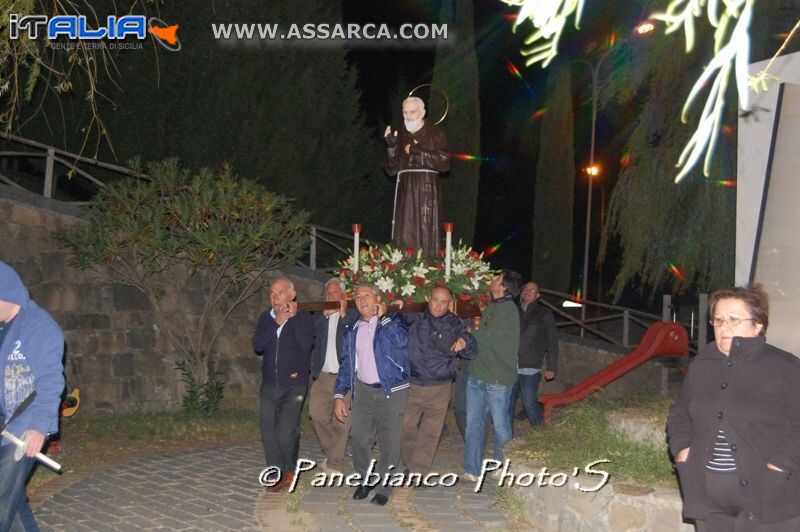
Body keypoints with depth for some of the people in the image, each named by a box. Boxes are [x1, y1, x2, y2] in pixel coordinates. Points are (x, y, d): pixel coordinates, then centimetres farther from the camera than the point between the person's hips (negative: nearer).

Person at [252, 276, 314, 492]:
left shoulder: (304, 318, -3)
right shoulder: (266, 318, 8)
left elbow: (306, 345, -18)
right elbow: (257, 346, -4)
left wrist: (293, 318, -15)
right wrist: (276, 323, -12)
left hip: (294, 385, -4)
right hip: (269, 385, 4)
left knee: (286, 432, -15)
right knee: (268, 432, 3)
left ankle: (290, 470, 9)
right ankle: (278, 474, 18)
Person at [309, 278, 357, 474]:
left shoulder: (352, 315, 4)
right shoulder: (319, 317, 13)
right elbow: (311, 333, -4)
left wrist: (343, 315, -13)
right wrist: (325, 314, -11)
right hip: (322, 376, 3)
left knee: (341, 421, -3)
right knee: (317, 414, -3)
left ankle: (334, 463, 6)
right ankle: (331, 451, 19)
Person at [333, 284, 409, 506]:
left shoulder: (392, 321, -1)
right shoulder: (352, 331, 12)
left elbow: (402, 341, -22)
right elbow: (346, 364, 12)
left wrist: (383, 317, -13)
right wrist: (339, 395, 4)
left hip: (392, 390, -4)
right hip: (363, 390, 4)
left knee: (390, 442, 0)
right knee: (359, 438, 4)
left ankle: (383, 487, 12)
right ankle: (365, 480, 24)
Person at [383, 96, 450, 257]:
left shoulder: (435, 133, 3)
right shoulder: (400, 135, 15)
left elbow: (444, 162, -8)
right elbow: (391, 169, 10)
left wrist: (418, 151, -12)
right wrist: (391, 147, -5)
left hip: (427, 189, -4)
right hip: (405, 190, 4)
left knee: (426, 230, -9)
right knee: (404, 233, -4)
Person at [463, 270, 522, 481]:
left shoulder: (508, 310, -14)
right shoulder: (491, 307, 13)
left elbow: (488, 337, -18)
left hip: (497, 379, -8)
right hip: (477, 376, 8)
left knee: (500, 425, 5)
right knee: (474, 423, 8)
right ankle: (473, 469, 15)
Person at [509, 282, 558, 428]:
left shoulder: (544, 314, 2)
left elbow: (552, 342, 0)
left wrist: (552, 367, -5)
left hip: (530, 368, -4)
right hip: (510, 367, 4)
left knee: (530, 403, -7)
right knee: (507, 403, 9)